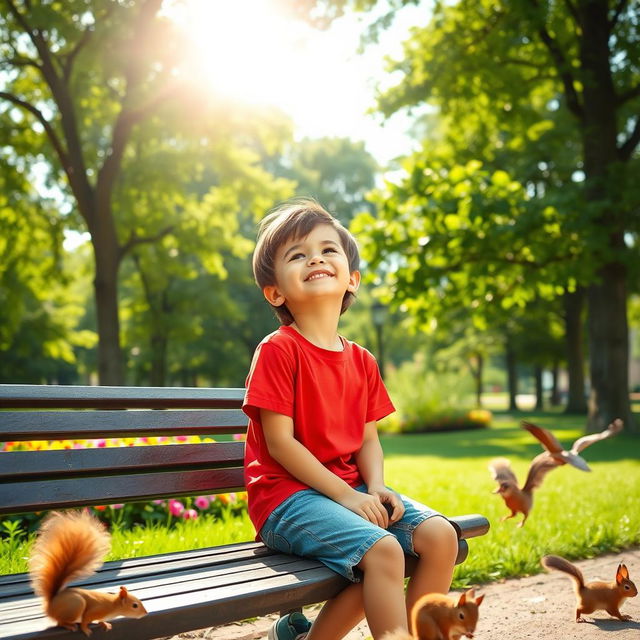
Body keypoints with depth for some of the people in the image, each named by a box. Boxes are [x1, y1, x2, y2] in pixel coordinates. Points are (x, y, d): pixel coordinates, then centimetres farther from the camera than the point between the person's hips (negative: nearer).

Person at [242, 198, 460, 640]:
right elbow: (279, 442, -14)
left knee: (441, 536, -10)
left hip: (351, 489, 7)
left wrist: (377, 488, -9)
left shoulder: (362, 361, 11)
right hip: (289, 496, -7)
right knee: (382, 550, -28)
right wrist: (345, 495, -17)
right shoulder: (278, 351, -9)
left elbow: (368, 438, 11)